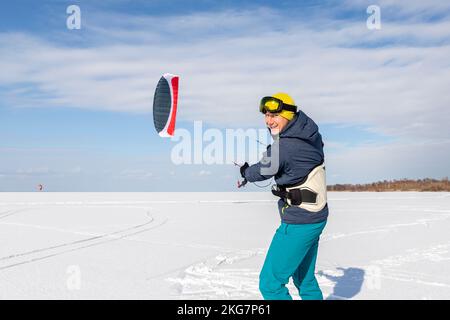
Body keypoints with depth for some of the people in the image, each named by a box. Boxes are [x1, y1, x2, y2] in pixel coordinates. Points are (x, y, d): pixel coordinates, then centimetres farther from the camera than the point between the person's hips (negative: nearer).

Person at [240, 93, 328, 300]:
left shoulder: (282, 147, -22)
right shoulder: (312, 135, 3)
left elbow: (260, 172, -5)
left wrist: (244, 172, 19)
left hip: (298, 223, -9)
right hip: (316, 217, 10)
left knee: (270, 283, -2)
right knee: (305, 279, 22)